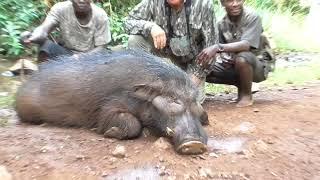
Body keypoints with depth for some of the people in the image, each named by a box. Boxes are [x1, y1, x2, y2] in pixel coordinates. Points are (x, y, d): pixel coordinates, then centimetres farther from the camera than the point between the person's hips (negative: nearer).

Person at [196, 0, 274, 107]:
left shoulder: (252, 17, -16)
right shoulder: (222, 24, -1)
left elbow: (246, 45, -31)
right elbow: (224, 51, 0)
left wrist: (217, 47, -43)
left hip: (258, 64, -5)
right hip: (234, 63, 5)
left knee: (242, 58, -39)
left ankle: (247, 94, -10)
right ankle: (241, 85, 9)